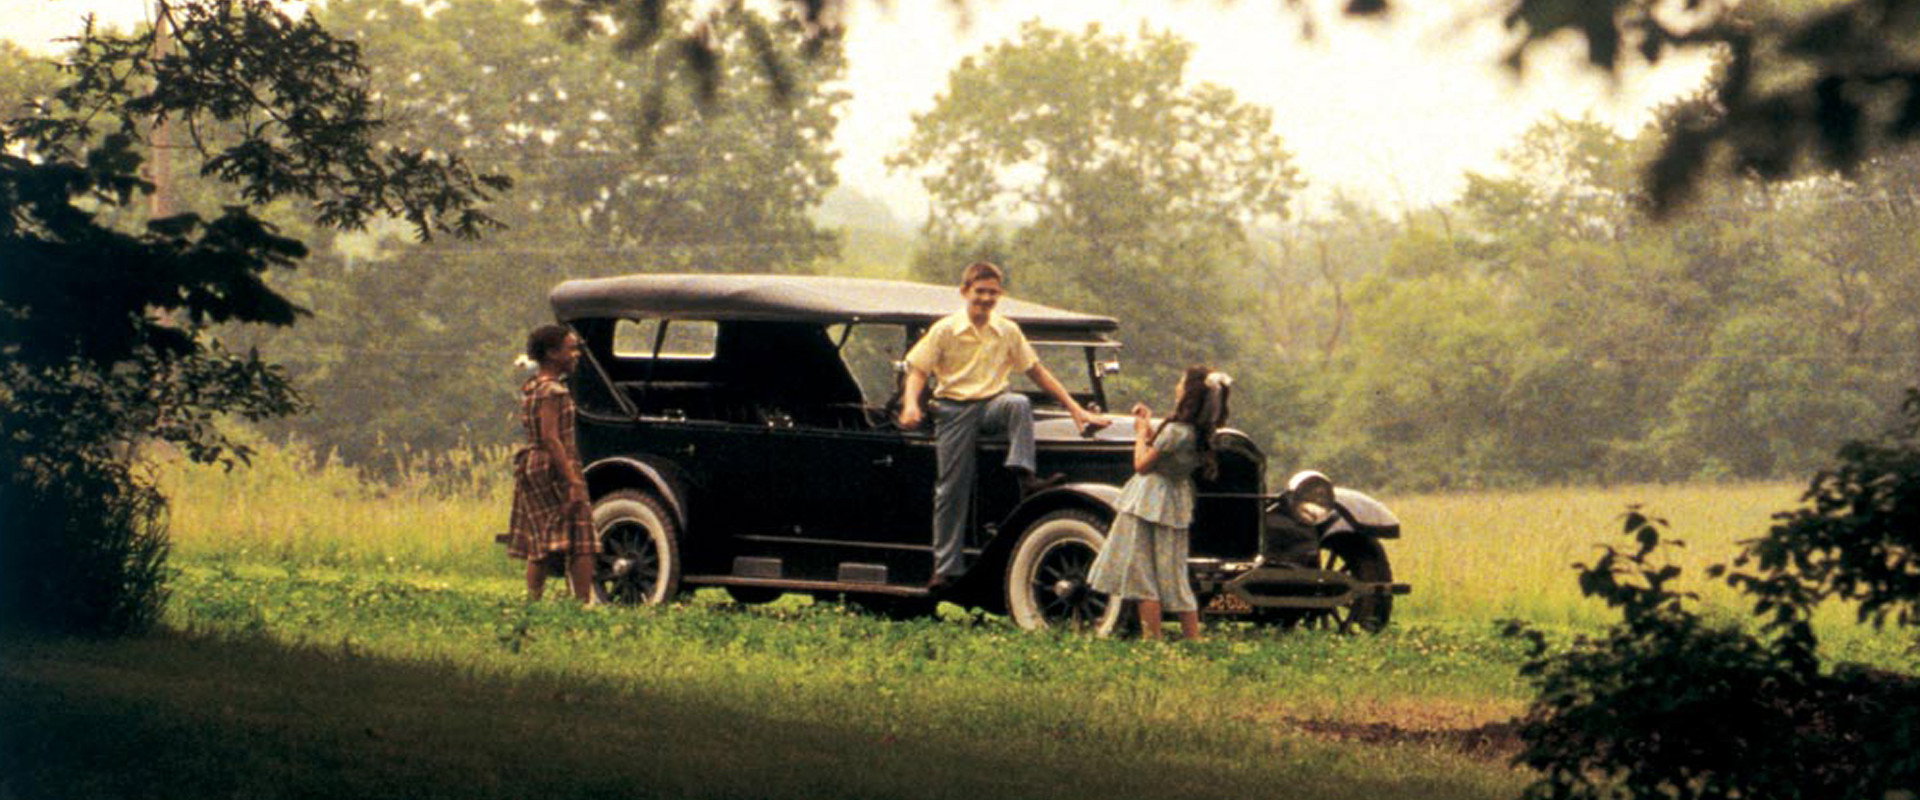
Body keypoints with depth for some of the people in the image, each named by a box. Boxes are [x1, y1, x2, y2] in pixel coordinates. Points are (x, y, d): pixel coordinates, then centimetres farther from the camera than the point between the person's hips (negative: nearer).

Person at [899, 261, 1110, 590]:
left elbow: (1037, 371, 10)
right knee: (951, 490, -5)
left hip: (992, 404, 2)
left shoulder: (1008, 331, 6)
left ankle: (1025, 476, -42)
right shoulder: (945, 330, -2)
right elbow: (918, 371, -3)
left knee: (1019, 403, -33)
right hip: (955, 410, -2)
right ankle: (945, 568, 0)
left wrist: (1075, 409, 5)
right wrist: (911, 404, -23)